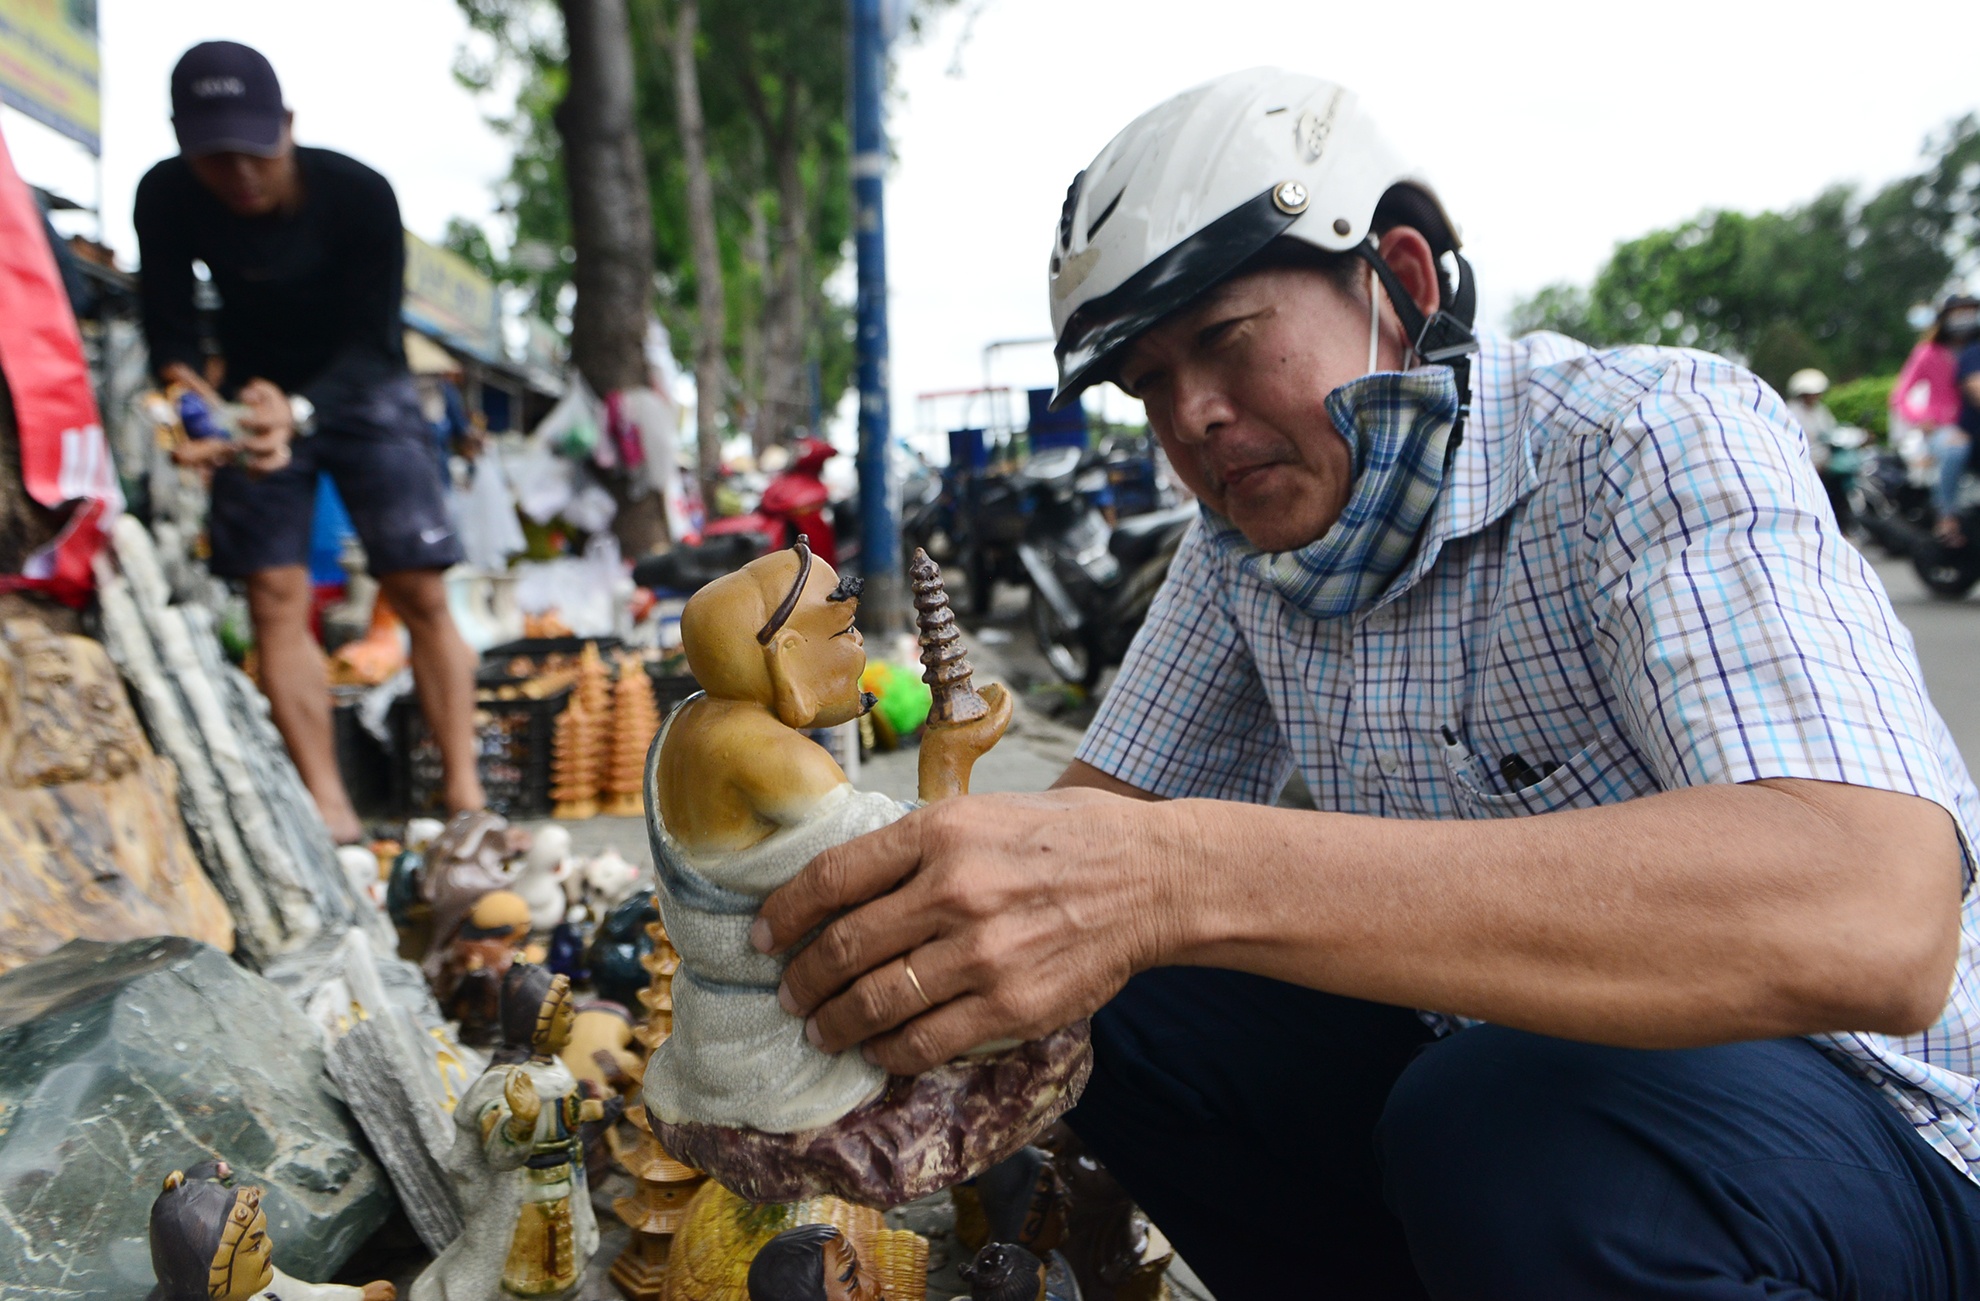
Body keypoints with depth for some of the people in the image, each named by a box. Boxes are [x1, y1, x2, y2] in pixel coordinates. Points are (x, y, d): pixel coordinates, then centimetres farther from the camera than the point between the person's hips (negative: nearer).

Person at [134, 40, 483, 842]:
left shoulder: (358, 195, -22)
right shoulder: (166, 199, -15)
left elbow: (371, 340, -24)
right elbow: (168, 326, -13)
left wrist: (301, 410, -42)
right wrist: (190, 395, -36)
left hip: (360, 390, -2)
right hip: (257, 394, 2)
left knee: (420, 593, -11)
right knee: (274, 596, -8)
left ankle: (464, 797, -6)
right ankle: (332, 813, -4)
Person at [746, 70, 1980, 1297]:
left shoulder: (1660, 441, -21)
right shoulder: (1243, 541, -1)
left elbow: (1875, 917, -37)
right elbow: (1113, 804, 1)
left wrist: (1184, 883, -46)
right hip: (1467, 1057, 6)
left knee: (1505, 1135, -35)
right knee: (1090, 1016, -9)